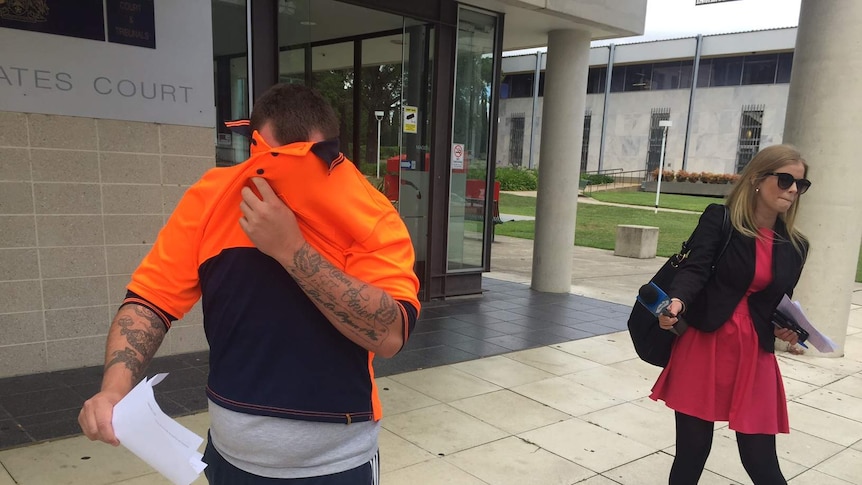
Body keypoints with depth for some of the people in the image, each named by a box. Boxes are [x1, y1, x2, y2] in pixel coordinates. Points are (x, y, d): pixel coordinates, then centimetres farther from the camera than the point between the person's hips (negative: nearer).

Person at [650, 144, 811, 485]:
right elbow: (694, 269, -16)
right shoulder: (718, 219, -3)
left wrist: (784, 329, -5)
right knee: (692, 450, 4)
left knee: (760, 458, 4)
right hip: (703, 345, -3)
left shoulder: (795, 246, 10)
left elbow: (782, 303, 17)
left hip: (755, 354, 3)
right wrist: (677, 301, -36)